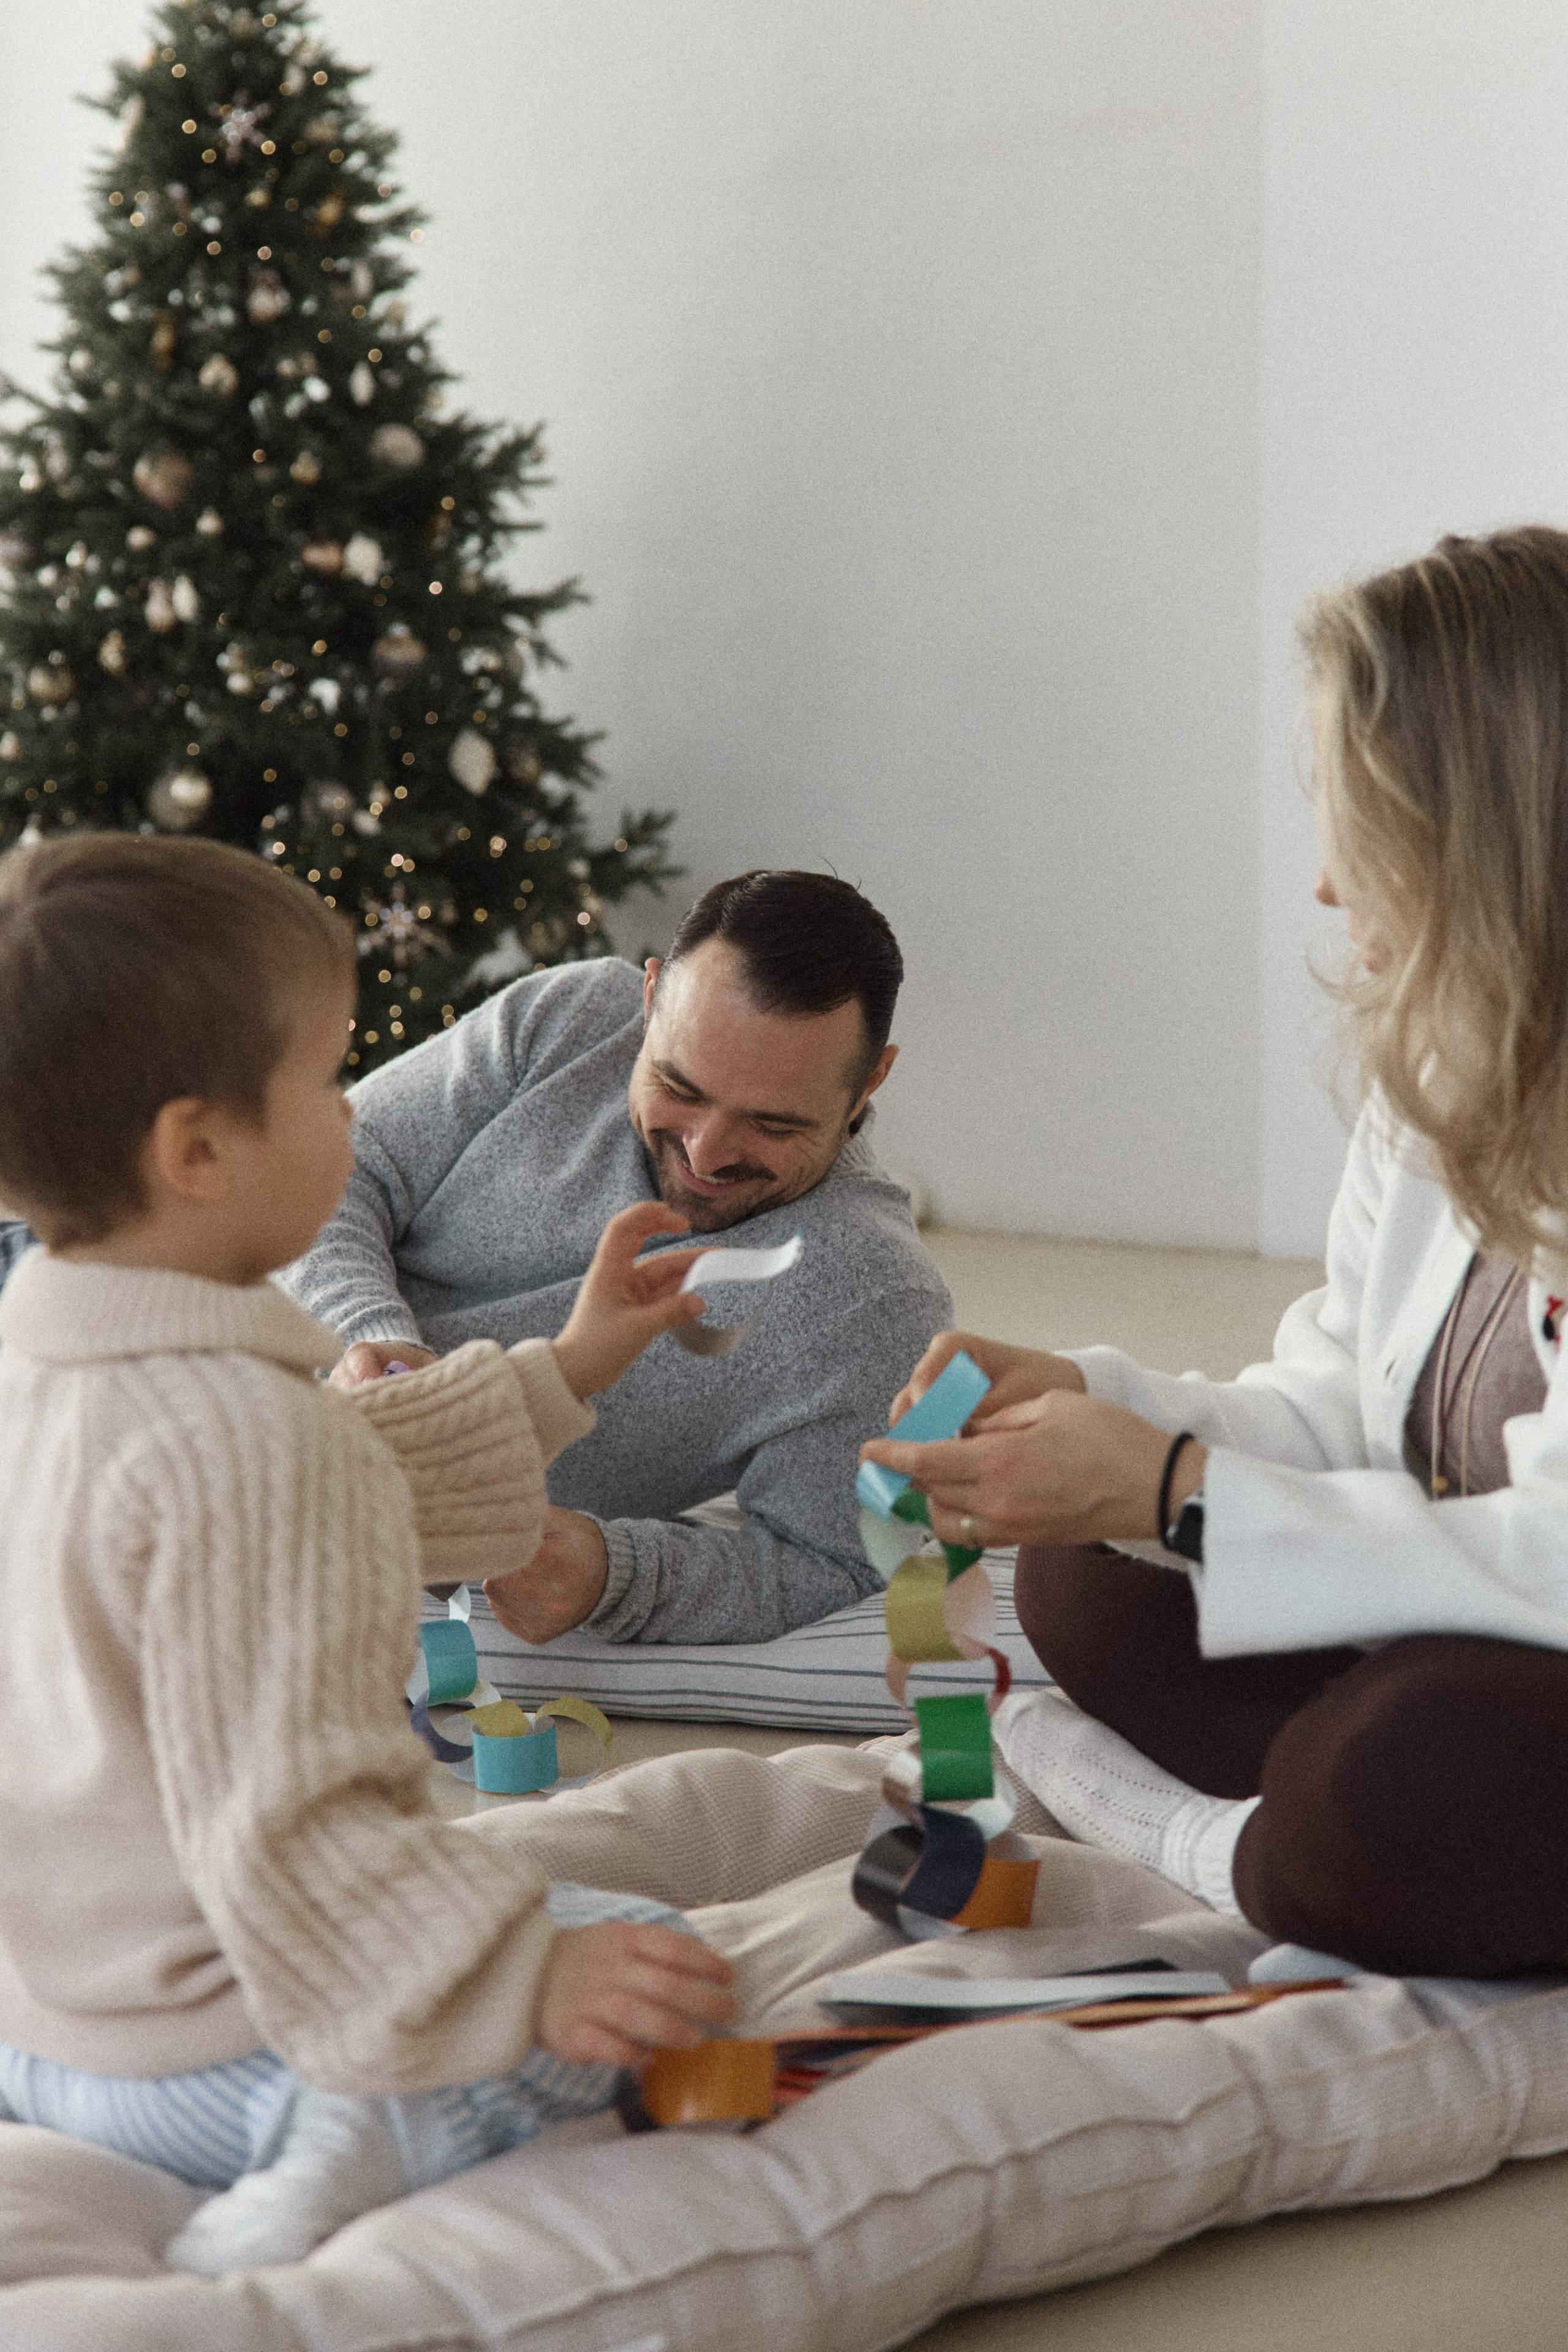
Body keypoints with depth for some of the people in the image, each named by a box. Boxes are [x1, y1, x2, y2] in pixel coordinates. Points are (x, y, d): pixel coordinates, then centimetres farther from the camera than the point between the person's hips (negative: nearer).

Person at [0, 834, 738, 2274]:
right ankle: (376, 2145, -21)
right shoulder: (242, 1438, -29)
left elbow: (359, 1485, 19)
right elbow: (286, 1823, -30)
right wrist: (528, 1978, -29)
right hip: (199, 2068, -9)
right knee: (647, 1966, -1)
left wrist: (562, 1374, 23)